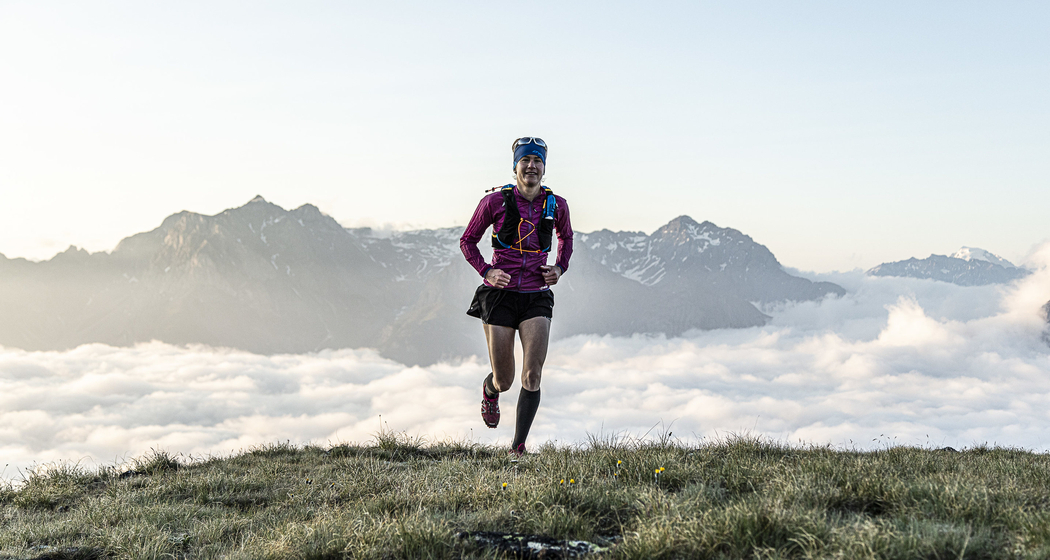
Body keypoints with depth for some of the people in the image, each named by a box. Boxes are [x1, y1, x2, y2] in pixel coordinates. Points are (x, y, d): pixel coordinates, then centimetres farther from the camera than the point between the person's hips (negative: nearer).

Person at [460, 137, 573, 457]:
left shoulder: (556, 205, 1)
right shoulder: (495, 202, -6)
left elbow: (566, 237, 22)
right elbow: (467, 241, 6)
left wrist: (559, 268, 5)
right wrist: (486, 272, -9)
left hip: (537, 297, 1)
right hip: (500, 295, -1)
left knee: (532, 375, -14)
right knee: (504, 381, 5)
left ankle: (518, 448, -3)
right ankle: (490, 391, 44)